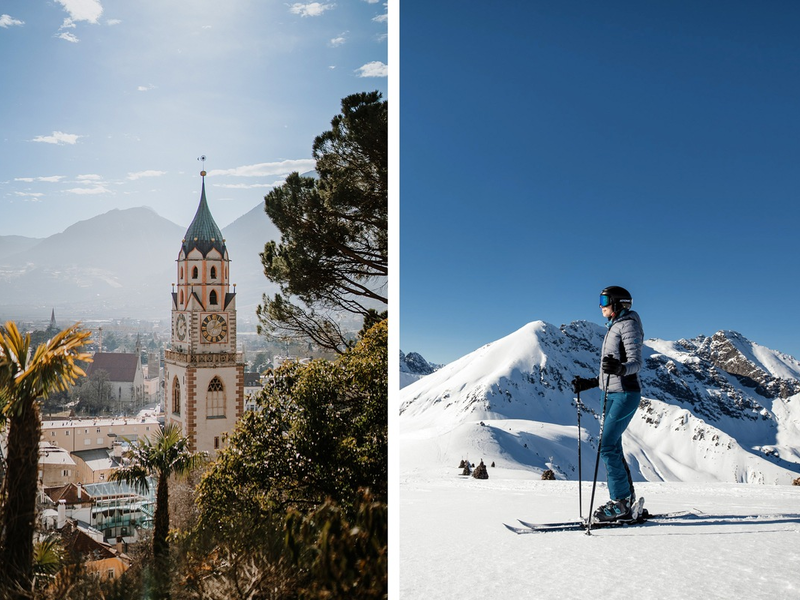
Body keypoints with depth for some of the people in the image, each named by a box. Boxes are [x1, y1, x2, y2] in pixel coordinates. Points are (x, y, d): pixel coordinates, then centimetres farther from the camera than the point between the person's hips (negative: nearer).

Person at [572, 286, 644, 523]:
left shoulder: (628, 324, -9)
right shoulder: (615, 327, 18)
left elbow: (636, 363, -19)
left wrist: (619, 368, -39)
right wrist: (589, 383, 22)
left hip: (625, 394, -10)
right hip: (613, 394, 10)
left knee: (607, 446, -13)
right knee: (613, 448, 9)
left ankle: (621, 503, -8)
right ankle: (626, 500, 16)